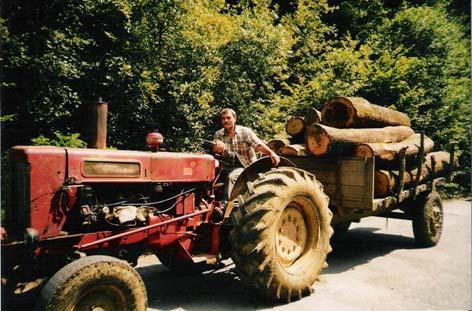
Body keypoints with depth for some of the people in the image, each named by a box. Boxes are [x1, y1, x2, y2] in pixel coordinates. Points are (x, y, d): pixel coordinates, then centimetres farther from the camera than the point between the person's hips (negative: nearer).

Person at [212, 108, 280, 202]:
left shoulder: (245, 132, -5)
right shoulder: (218, 134, 5)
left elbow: (259, 145, -15)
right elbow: (215, 151, -3)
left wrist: (272, 153, -34)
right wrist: (217, 149, -29)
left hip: (245, 165, -4)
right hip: (227, 166, 4)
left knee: (231, 177, -32)